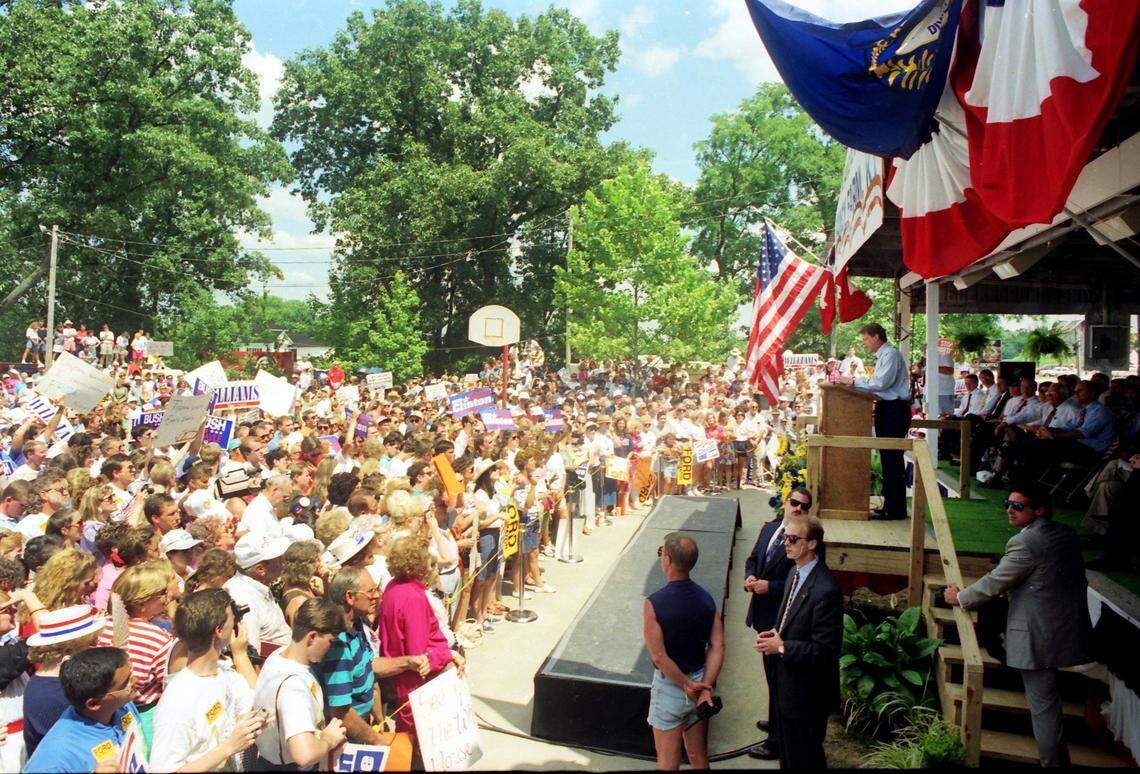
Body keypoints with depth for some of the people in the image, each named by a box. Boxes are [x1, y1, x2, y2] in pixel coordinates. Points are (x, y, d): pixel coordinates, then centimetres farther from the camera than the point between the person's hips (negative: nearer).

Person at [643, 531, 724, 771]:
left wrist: (687, 685, -12)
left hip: (670, 685, -5)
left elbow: (659, 656, -22)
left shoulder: (654, 603, -22)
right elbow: (717, 647, -8)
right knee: (699, 758, 20)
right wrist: (705, 686, -11)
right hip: (700, 681, 5)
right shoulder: (706, 599, -6)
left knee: (668, 762, 13)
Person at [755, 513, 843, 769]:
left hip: (806, 692, -9)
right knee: (787, 750, 26)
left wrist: (782, 647, -25)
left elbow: (826, 650, -26)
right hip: (784, 682, 9)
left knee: (804, 758, 12)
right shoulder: (795, 572, 2)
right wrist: (774, 634, -2)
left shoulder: (825, 591, -28)